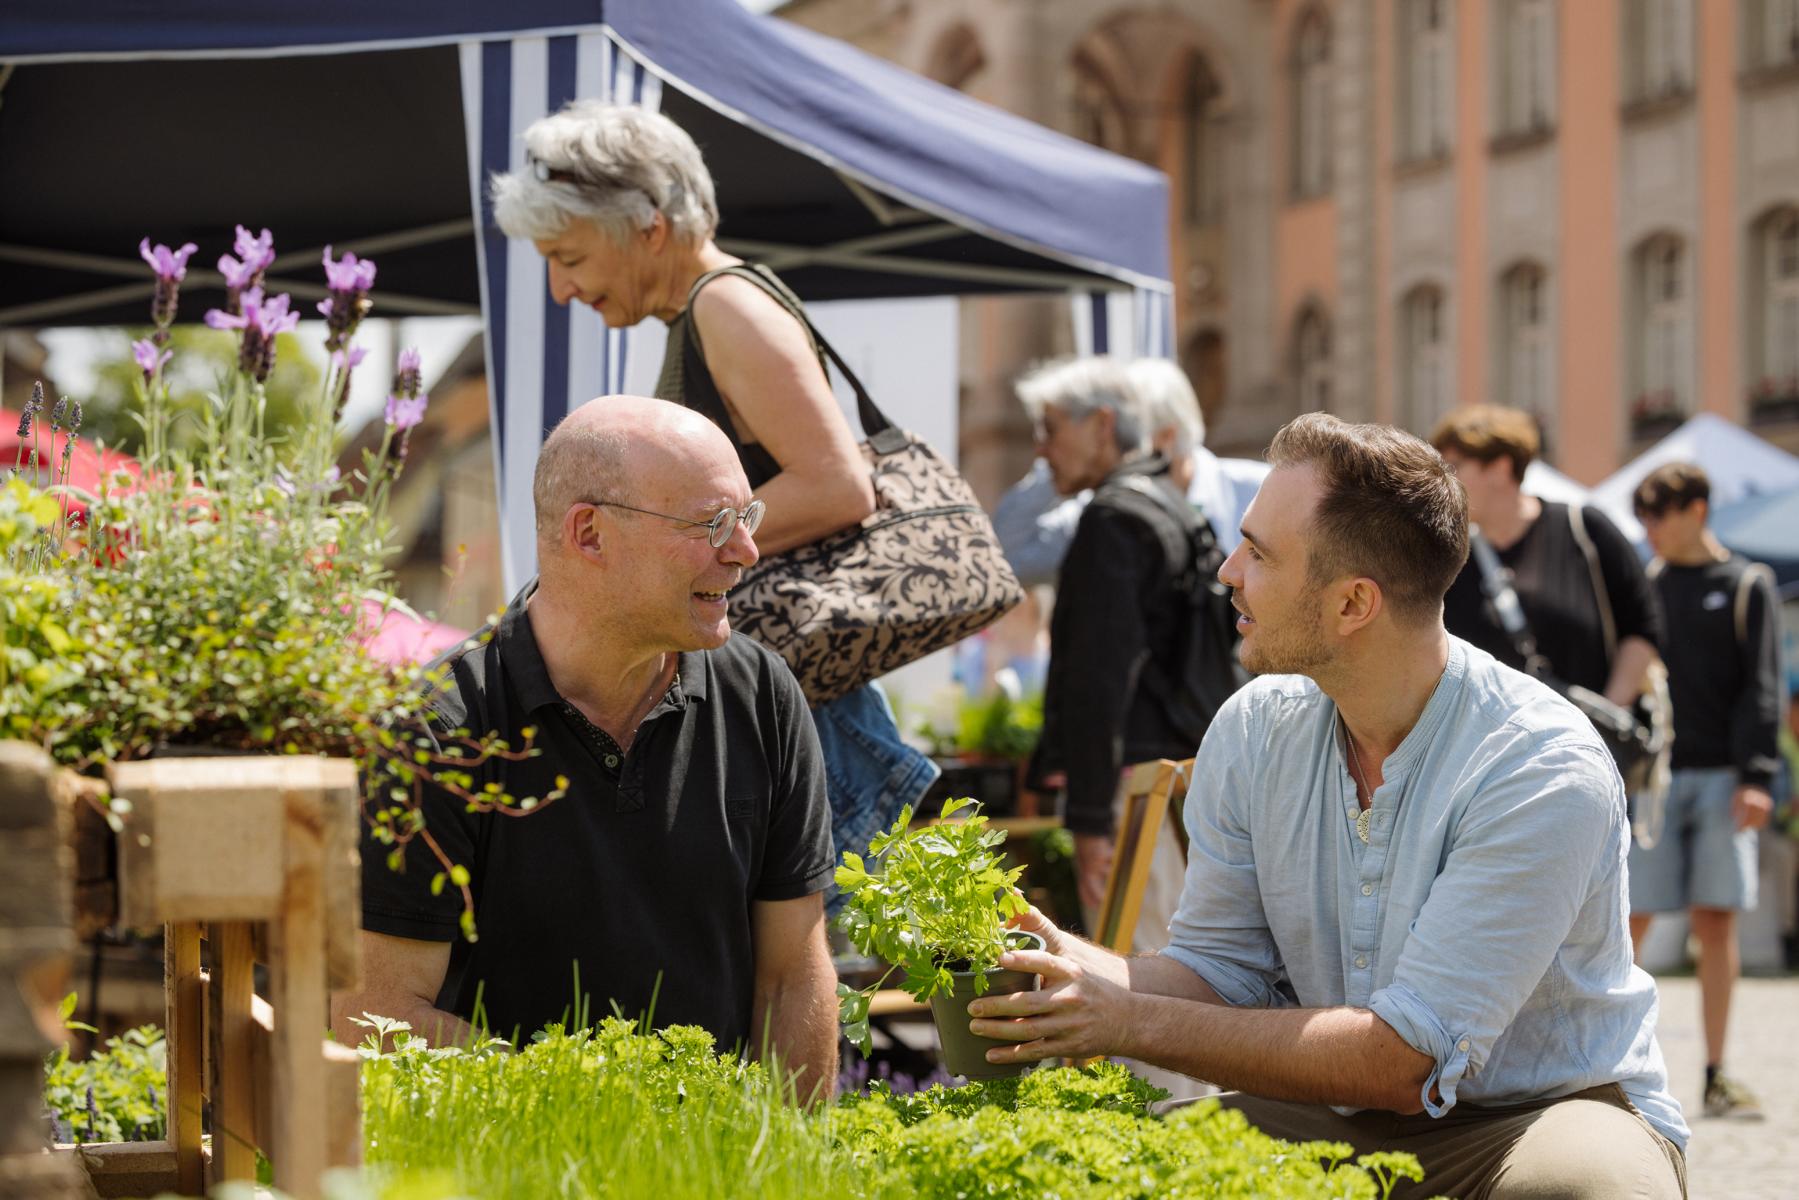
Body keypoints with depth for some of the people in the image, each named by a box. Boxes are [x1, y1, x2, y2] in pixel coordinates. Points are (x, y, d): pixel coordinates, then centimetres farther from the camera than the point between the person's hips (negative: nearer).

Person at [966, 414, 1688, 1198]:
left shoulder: (1544, 772, -23)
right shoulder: (1253, 733, -3)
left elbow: (1410, 1063, -26)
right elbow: (1221, 969, 3)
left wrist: (1133, 1023, -27)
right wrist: (1070, 964, -19)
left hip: (1549, 1110, -4)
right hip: (1333, 1124, 5)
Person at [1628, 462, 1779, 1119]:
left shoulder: (1747, 585, 6)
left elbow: (1762, 688, 0)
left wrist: (1757, 776, -10)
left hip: (1721, 776, -1)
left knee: (1716, 919, -2)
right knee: (1631, 919, -5)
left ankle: (1717, 1075, 4)